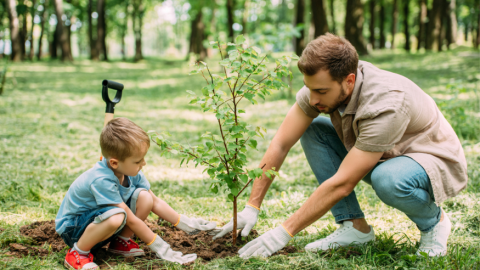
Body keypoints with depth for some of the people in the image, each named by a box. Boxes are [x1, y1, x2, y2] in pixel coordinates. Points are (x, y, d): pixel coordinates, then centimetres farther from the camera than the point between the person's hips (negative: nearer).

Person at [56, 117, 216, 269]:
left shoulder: (131, 172, -9)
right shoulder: (102, 180, -33)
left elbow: (155, 202, 4)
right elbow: (131, 220, -28)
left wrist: (186, 224, 1)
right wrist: (160, 248, -23)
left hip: (99, 221, 7)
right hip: (72, 228, -7)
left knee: (144, 197, -13)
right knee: (116, 217, -39)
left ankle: (120, 242, 3)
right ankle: (78, 253, -16)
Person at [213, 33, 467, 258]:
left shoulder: (386, 105, -37)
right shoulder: (323, 83, -17)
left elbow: (341, 184, -35)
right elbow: (280, 144, -11)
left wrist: (284, 232, -30)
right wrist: (252, 207, -14)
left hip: (436, 161, -7)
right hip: (383, 157, 7)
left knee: (388, 179, -40)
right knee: (312, 130, -10)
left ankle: (433, 221, -5)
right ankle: (355, 226, -4)